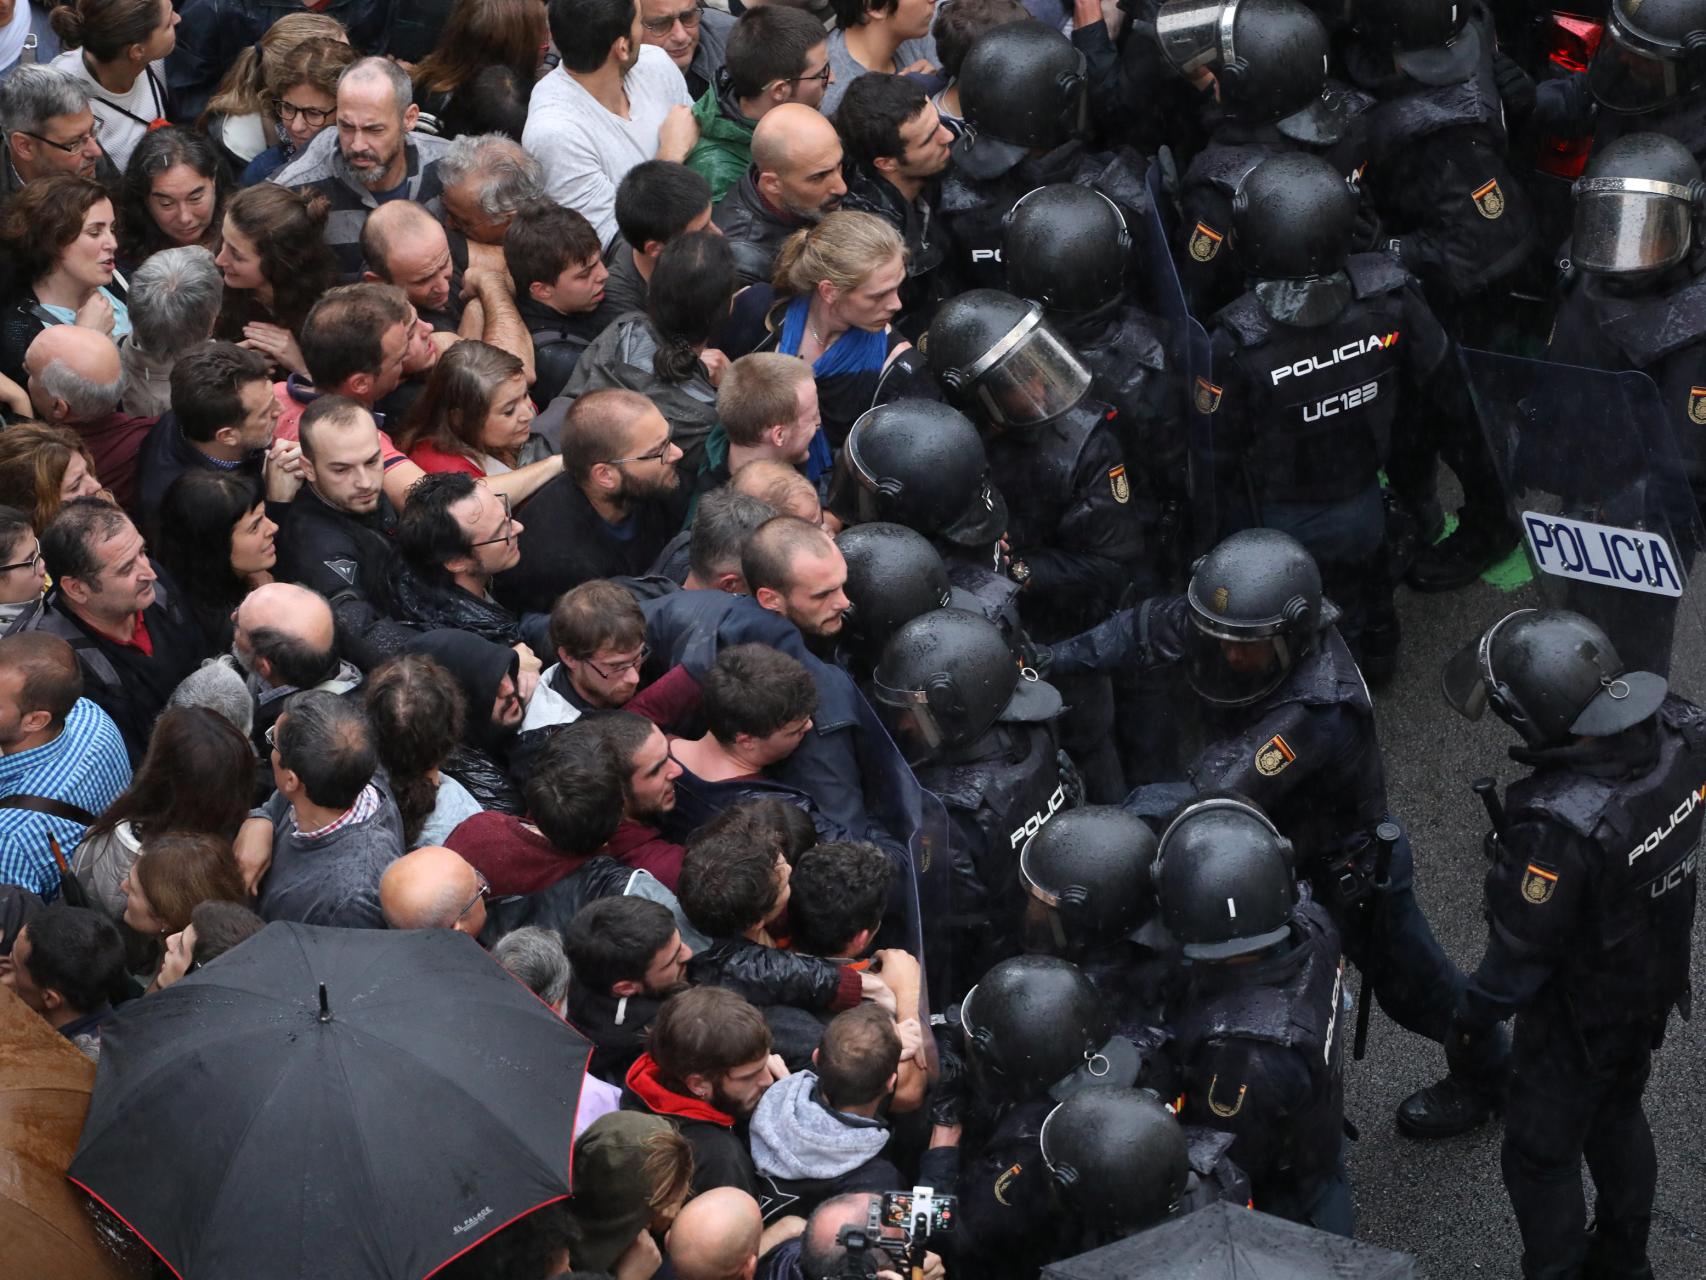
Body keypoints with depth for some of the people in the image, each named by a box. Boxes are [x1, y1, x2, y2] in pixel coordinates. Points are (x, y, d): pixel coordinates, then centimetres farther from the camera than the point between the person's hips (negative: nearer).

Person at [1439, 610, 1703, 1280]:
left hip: (1580, 1015, -8)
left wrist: (1472, 1016, -8)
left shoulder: (1556, 828, -42)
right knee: (1617, 1117, 31)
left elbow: (1523, 948, -25)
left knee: (1542, 1156, 17)